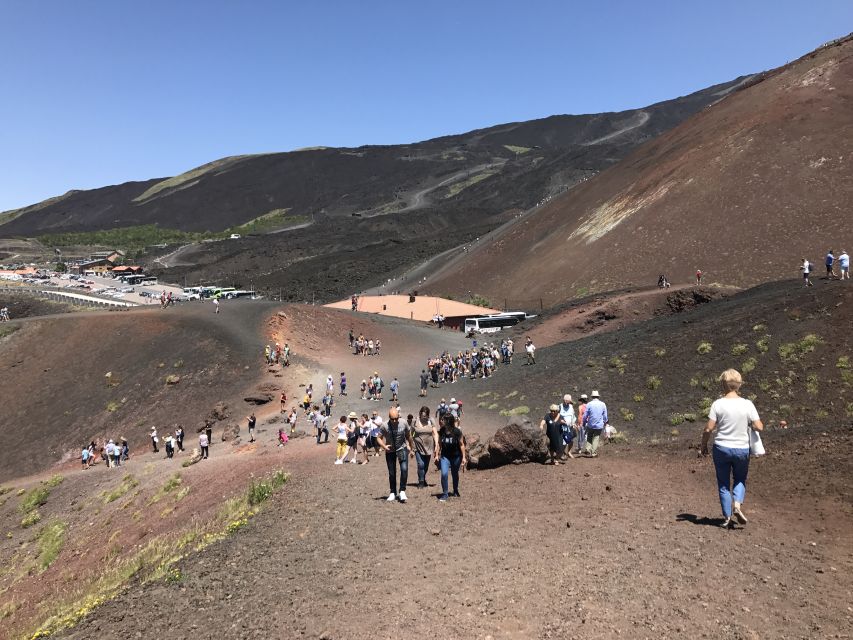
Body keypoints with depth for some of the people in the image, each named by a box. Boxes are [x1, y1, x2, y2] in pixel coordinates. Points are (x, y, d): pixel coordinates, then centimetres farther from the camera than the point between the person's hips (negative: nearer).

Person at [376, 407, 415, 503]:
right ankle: (393, 493, 27)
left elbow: (409, 436, -1)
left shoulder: (404, 424, -17)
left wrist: (412, 449, 9)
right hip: (390, 451, 0)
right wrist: (384, 446, -23)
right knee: (391, 473, 9)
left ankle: (402, 491, -6)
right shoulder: (384, 426, -21)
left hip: (402, 449, 0)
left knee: (404, 469, -19)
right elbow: (379, 438, -5)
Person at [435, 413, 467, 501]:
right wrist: (437, 455, 3)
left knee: (455, 474, 15)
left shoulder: (457, 431, -16)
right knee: (444, 473, -15)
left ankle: (456, 491, 40)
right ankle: (445, 494, -3)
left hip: (456, 456, -1)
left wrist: (464, 457, -9)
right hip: (445, 456, 2)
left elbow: (461, 445, -9)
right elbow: (439, 444, 4)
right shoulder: (441, 432, -6)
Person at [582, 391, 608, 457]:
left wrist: (584, 423, 12)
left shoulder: (589, 404, -5)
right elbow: (605, 416, 5)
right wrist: (604, 423, 22)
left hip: (590, 425, 0)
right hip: (599, 425, 0)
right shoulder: (603, 404, 0)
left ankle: (588, 450, 1)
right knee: (596, 439, 6)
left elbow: (585, 415, -3)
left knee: (589, 438, 14)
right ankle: (594, 453, 5)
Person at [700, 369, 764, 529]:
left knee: (724, 484, 12)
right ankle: (737, 505, 1)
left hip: (721, 449, -1)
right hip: (742, 449, 1)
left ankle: (727, 518, 15)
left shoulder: (718, 404, -11)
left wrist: (704, 446, 3)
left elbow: (708, 429, -11)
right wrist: (749, 425, 12)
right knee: (740, 479, 23)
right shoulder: (747, 404, -8)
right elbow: (759, 427, -10)